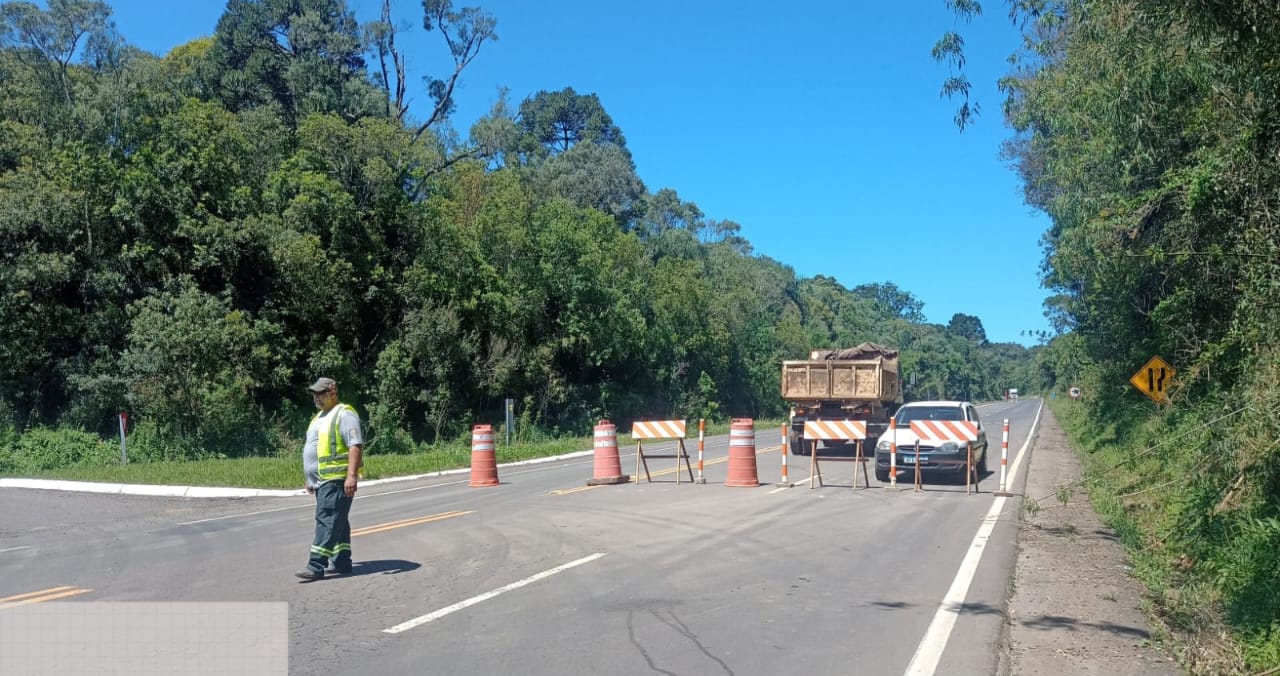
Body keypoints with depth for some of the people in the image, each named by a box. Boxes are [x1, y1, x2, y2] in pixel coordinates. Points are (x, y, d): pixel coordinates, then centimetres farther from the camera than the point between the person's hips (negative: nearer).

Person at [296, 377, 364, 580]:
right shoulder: (320, 417, 21)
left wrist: (352, 475, -27)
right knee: (337, 522, 13)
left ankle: (316, 566, -13)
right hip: (322, 480, 10)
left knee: (327, 520, -11)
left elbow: (355, 445, -20)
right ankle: (342, 563, 19)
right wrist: (310, 479, 26)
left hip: (336, 480, -10)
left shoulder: (344, 414, -10)